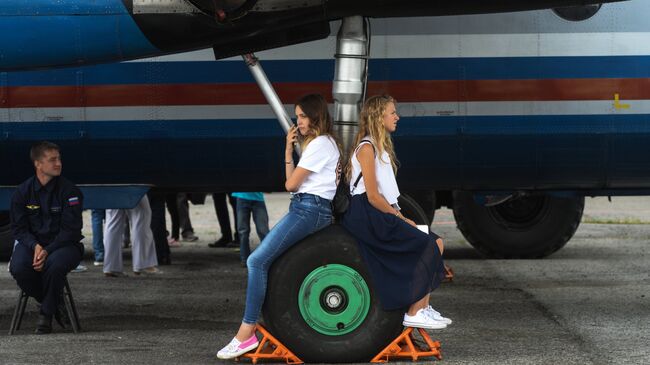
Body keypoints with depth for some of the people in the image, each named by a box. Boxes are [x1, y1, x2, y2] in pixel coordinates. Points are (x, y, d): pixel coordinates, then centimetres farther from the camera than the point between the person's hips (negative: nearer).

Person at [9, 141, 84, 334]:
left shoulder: (69, 191, -6)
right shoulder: (23, 192, 1)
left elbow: (70, 229, -10)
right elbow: (19, 228, 1)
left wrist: (47, 251, -22)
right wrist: (35, 246, -20)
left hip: (64, 244, -2)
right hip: (32, 242, 2)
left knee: (54, 264, -37)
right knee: (18, 267, -30)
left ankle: (46, 313, -11)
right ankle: (56, 304, -3)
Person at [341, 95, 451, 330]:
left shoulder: (380, 147, 20)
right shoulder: (366, 148, -11)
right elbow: (373, 196, -16)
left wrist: (400, 216, 2)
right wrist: (400, 218, -10)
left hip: (380, 215, 10)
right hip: (366, 216, -10)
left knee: (435, 243, -1)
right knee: (430, 246, -16)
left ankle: (423, 308, -4)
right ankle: (415, 313, -13)